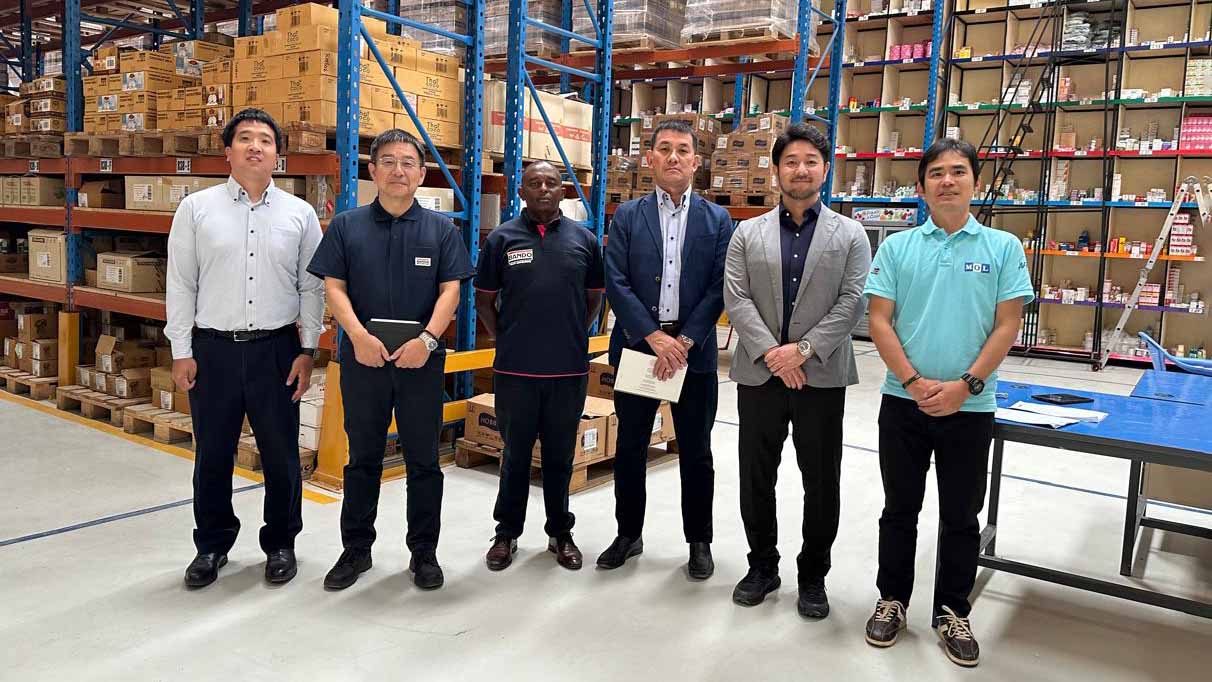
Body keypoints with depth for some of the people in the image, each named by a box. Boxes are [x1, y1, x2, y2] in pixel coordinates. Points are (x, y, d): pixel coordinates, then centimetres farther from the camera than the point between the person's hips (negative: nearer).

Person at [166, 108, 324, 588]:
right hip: (213, 349, 0)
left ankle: (281, 544, 25)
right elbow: (180, 284, 3)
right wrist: (181, 353, -1)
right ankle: (212, 546, 29)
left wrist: (307, 351, -1)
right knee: (212, 456, 11)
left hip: (276, 350, 0)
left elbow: (311, 288, 4)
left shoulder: (300, 214, 3)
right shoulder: (196, 209, 3)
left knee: (281, 455, 7)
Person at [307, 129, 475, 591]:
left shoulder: (440, 229, 4)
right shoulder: (346, 226, 5)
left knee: (423, 460, 7)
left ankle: (424, 552, 20)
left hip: (422, 360, 0)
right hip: (362, 358, 0)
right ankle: (356, 549, 24)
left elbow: (450, 290, -2)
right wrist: (359, 336, -16)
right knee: (362, 457, 11)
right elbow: (334, 287, 0)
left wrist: (427, 338, -17)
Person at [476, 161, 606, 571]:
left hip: (569, 369, 1)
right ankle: (507, 533, 26)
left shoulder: (584, 239, 4)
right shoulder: (502, 238, 1)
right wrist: (504, 340, 4)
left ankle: (560, 533, 27)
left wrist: (576, 337, 9)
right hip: (515, 370, -1)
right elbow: (484, 300, 8)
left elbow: (594, 297, 14)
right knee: (515, 454, 11)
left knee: (560, 456, 13)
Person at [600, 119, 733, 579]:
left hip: (693, 351, 0)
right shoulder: (627, 216, 3)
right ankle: (628, 535, 26)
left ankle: (699, 541, 24)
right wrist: (654, 337, -14)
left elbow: (718, 288, -3)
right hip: (637, 346, 1)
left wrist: (685, 341, -13)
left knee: (695, 452, 8)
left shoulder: (717, 220, 4)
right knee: (630, 448, 10)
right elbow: (616, 283, -5)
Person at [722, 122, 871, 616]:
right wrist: (771, 352, -15)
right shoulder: (748, 234, 7)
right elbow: (736, 300, -3)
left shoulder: (850, 235, 4)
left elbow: (852, 302, -5)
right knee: (756, 477, 10)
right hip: (759, 373, 1)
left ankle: (814, 575, 24)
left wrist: (804, 349, -16)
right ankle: (762, 566, 28)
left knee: (821, 482, 7)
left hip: (821, 376, -1)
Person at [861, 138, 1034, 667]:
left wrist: (965, 385, -14)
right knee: (900, 508, 13)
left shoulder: (1003, 248, 0)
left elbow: (1007, 326, -3)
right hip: (904, 401, 1)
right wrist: (914, 382, -13)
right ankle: (892, 599, 30)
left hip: (970, 407, 0)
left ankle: (952, 612, 28)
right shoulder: (897, 247, 1)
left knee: (961, 517, 11)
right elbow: (879, 320, -3)